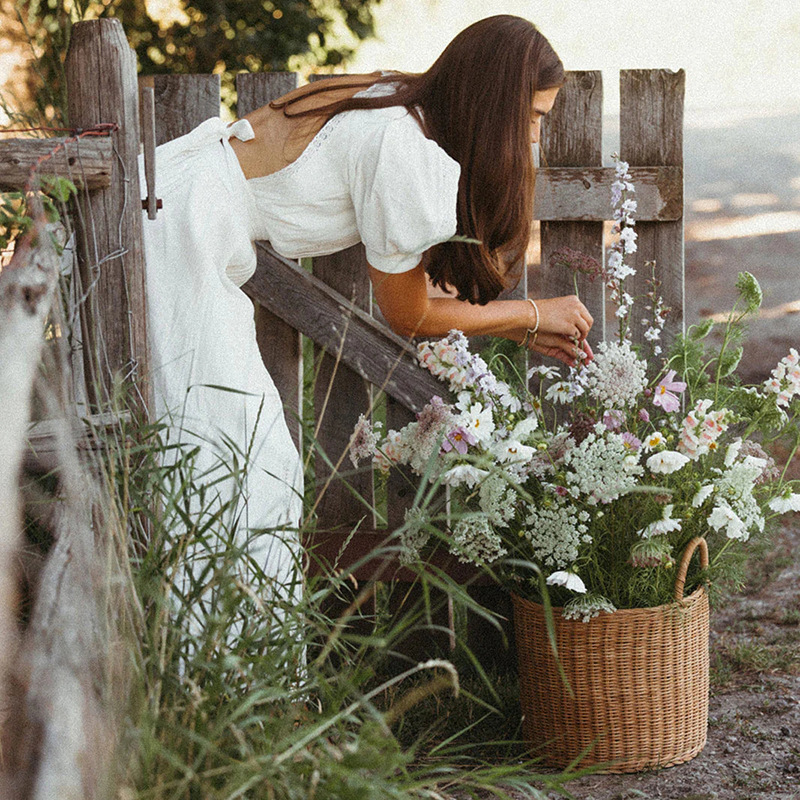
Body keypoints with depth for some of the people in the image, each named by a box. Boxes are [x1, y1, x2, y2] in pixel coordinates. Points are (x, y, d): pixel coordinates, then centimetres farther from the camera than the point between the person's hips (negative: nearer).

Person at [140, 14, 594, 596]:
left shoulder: (400, 107, 7)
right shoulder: (406, 155, -20)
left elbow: (408, 282, 15)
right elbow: (407, 314, -6)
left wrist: (524, 332, 17)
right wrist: (535, 314, 5)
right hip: (169, 237, -10)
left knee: (267, 464, 11)